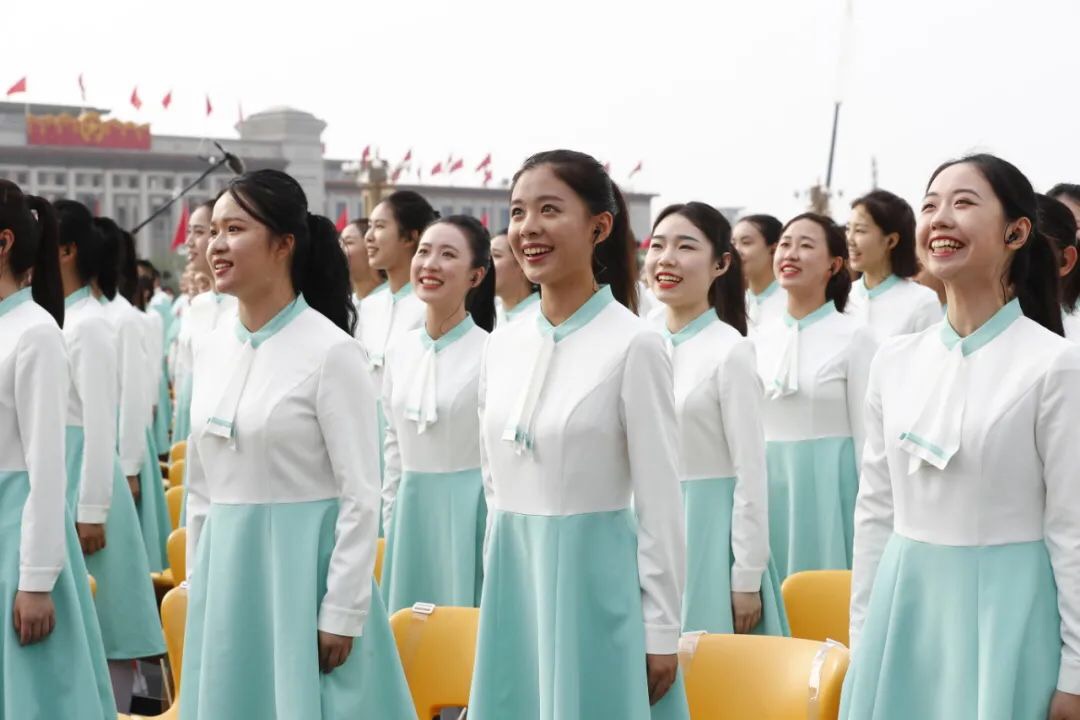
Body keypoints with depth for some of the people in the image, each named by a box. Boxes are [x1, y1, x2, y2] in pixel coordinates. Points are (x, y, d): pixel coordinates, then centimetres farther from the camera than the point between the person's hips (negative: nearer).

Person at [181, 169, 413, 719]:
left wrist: (341, 615, -14)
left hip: (303, 567, -6)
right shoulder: (211, 352, 8)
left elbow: (361, 497, -13)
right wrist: (198, 586, 13)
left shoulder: (331, 352, -12)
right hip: (227, 570, 6)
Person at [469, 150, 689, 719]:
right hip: (512, 578, 6)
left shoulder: (634, 346, -11)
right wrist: (499, 578, 14)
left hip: (594, 577, -6)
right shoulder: (502, 346, 7)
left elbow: (660, 502, -10)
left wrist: (661, 633, -10)